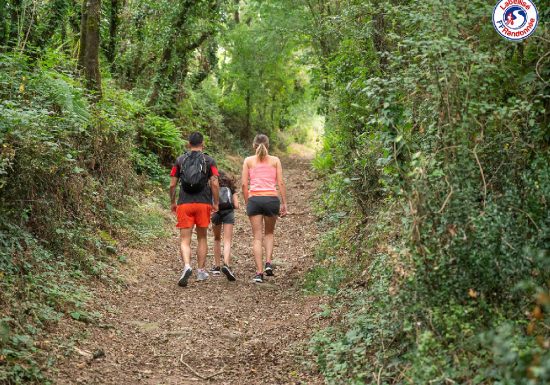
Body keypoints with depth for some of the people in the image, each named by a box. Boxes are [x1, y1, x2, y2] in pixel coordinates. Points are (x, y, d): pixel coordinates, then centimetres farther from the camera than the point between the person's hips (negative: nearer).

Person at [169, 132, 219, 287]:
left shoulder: (180, 160, 8)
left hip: (184, 204, 0)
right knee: (202, 238, 15)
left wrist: (172, 203, 17)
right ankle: (201, 271, 19)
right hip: (203, 203, 0)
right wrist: (216, 203, 3)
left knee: (185, 240, 0)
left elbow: (172, 184, 5)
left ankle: (187, 266, -24)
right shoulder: (209, 161, 3)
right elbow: (214, 183, -6)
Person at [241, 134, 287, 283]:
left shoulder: (248, 161, 9)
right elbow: (281, 183, 2)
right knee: (269, 233, 21)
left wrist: (247, 203, 12)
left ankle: (259, 272, -2)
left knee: (257, 236, 5)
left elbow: (244, 184, 4)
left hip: (254, 199, 0)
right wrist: (284, 204, 5)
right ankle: (268, 262, 3)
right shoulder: (275, 160, 9)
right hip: (272, 198, 0)